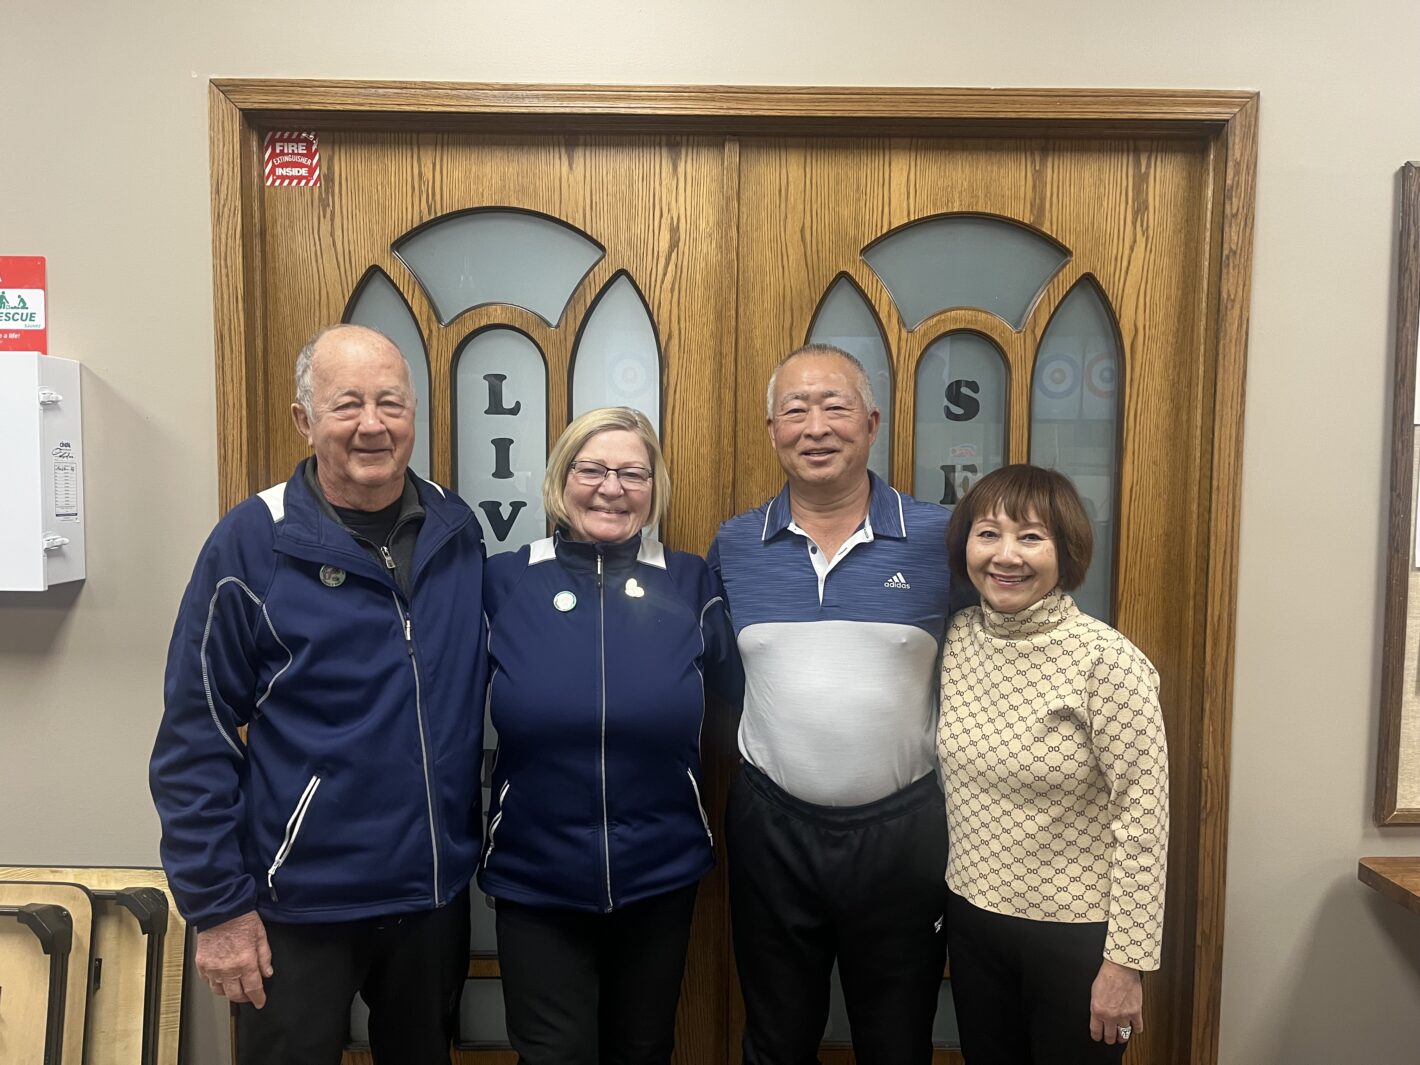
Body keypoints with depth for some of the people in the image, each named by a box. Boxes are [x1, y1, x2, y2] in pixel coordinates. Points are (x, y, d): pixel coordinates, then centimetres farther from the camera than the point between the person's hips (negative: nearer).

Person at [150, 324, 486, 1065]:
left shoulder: (458, 530, -2)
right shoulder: (252, 543, -13)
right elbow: (195, 739, -10)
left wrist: (472, 839, 8)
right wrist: (217, 903, -10)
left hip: (435, 889, 4)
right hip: (299, 901, -4)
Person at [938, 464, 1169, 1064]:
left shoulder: (1107, 661, -20)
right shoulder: (957, 638, -3)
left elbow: (1143, 815, -17)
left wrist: (1126, 962, -15)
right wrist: (945, 894, 10)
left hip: (1074, 932, -5)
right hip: (972, 919, 5)